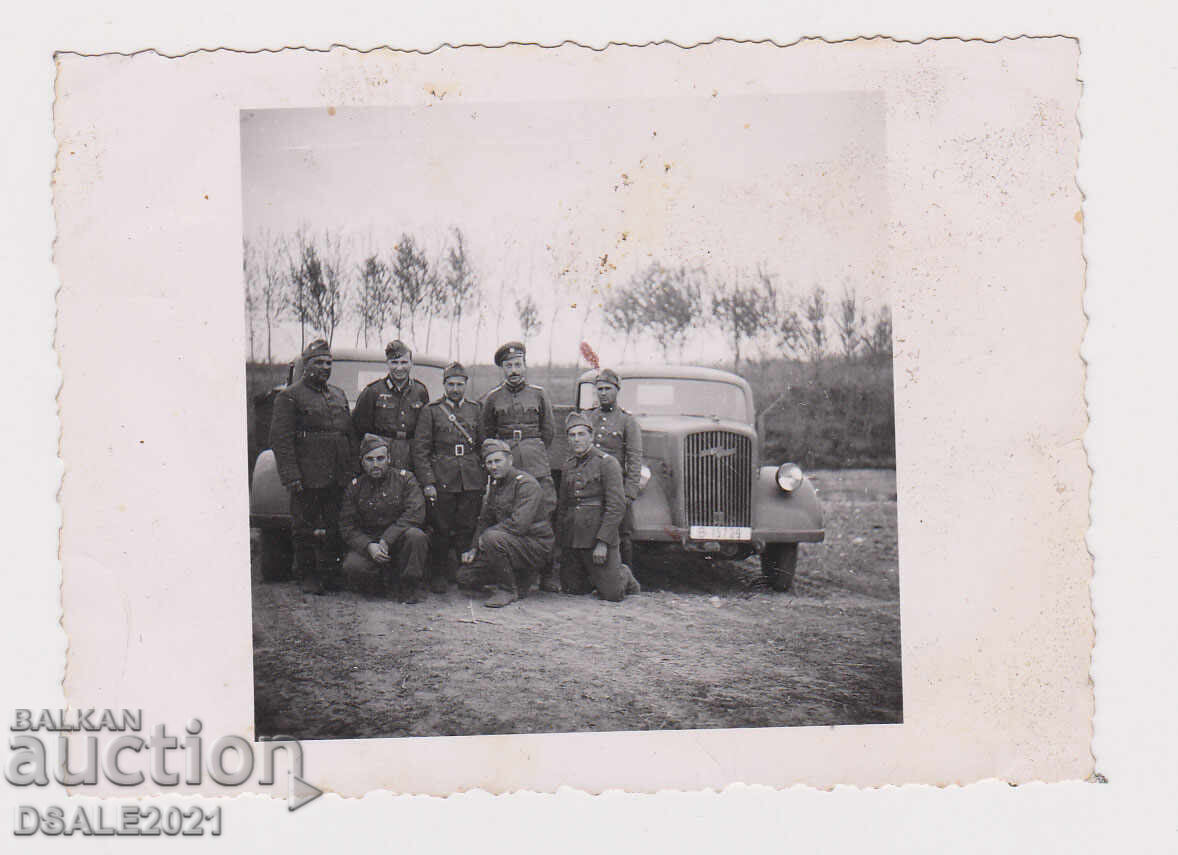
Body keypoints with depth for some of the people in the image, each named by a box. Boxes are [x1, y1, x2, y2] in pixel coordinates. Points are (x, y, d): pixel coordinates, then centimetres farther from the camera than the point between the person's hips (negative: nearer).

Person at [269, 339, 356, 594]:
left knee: (333, 528, 8)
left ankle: (330, 574, 17)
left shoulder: (339, 395, 18)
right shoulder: (289, 397, -2)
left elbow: (349, 434, 22)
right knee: (305, 529, 2)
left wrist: (353, 469, 14)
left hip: (337, 477, 5)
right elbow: (280, 439, -9)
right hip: (307, 478, -5)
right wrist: (291, 476, -16)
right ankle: (308, 576, 11)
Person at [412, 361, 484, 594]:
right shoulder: (431, 411, 3)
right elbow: (420, 449, 0)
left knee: (467, 529, 3)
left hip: (471, 481, 2)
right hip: (442, 481, -2)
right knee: (441, 530, 1)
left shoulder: (476, 409, 12)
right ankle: (438, 575, 12)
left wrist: (485, 478, 7)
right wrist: (427, 482, -8)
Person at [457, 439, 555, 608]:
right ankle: (521, 579, 13)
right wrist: (474, 548, 4)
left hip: (536, 546, -9)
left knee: (492, 538, -35)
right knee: (465, 577, 0)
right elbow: (485, 519, 19)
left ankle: (508, 590, -17)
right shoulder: (494, 484, 11)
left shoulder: (527, 484, -17)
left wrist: (483, 537, -18)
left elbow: (519, 524, -27)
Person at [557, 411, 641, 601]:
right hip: (571, 540, 6)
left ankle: (624, 576, 25)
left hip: (598, 537, -6)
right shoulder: (568, 467, 13)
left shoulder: (607, 463, -7)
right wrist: (560, 540, 12)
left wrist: (602, 542, -19)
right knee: (572, 589, 6)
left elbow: (616, 506, -13)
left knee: (611, 595, -7)